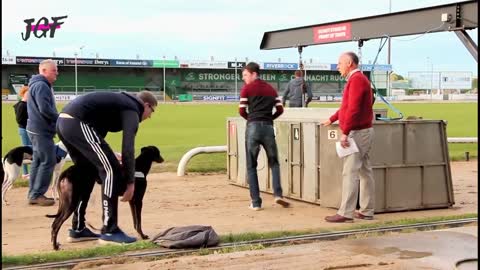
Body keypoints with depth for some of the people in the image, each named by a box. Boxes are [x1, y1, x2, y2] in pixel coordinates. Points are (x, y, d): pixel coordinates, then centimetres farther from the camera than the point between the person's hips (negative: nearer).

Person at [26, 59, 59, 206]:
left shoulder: (38, 84, 18)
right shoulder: (41, 85, -16)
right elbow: (45, 109, -26)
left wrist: (57, 119, 11)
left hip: (37, 129, 11)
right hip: (42, 130, -11)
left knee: (38, 161, 12)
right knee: (48, 161, -8)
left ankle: (33, 194, 16)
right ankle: (37, 194, -5)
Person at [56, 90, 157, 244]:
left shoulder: (122, 102, 29)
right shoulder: (132, 111, 1)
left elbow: (99, 131, 32)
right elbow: (128, 149, -9)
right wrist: (130, 182, -5)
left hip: (63, 122, 10)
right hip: (78, 123, -10)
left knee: (87, 172, 21)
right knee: (111, 170, -6)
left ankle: (78, 229, 25)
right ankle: (109, 231, -3)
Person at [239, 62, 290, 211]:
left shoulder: (247, 88, 1)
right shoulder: (271, 89, 14)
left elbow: (242, 111, -2)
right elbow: (280, 109, 10)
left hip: (253, 127, -3)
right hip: (268, 127, 3)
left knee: (251, 166, 5)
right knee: (274, 163, 15)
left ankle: (256, 202, 2)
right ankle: (278, 194, -3)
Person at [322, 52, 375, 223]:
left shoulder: (356, 80, -15)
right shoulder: (357, 79, 18)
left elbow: (353, 109, -24)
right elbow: (347, 106, 29)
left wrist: (344, 133, -25)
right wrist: (332, 119, 36)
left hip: (357, 132, -10)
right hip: (363, 132, 10)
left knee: (350, 172, -11)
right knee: (364, 171, 10)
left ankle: (346, 213, -11)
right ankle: (367, 211, 14)